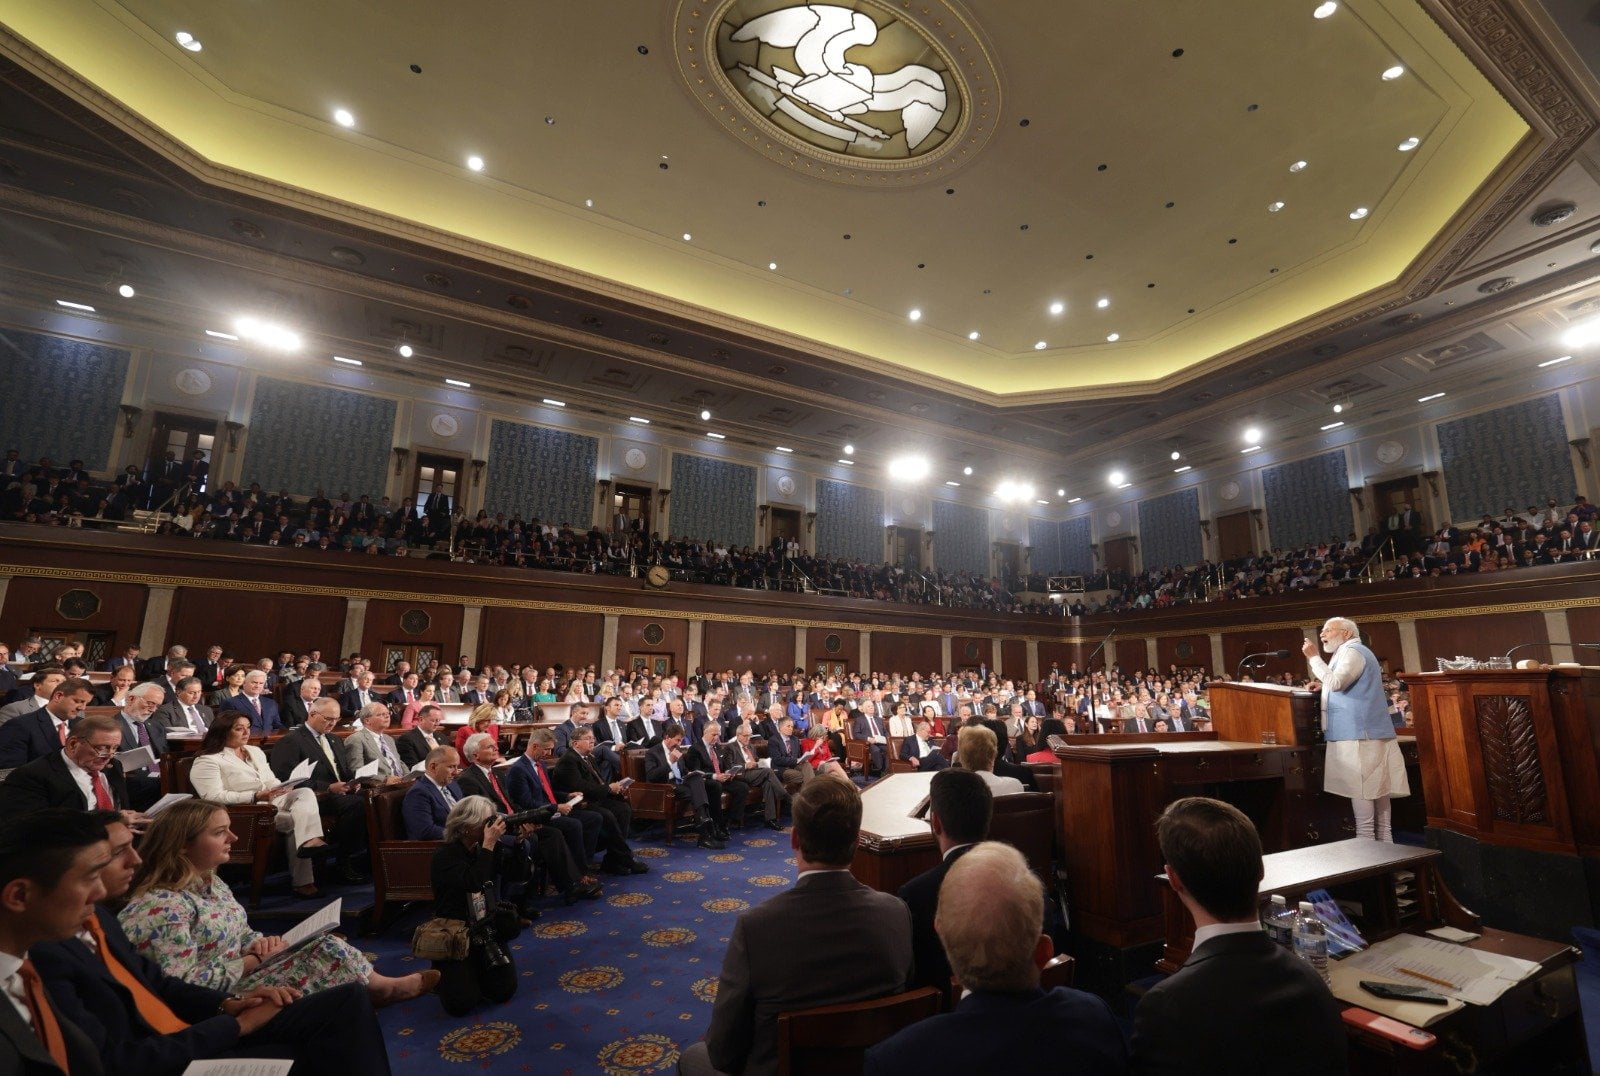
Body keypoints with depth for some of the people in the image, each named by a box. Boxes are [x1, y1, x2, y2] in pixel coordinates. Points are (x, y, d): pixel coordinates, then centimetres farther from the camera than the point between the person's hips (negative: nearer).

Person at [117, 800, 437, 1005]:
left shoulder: (209, 881, 4)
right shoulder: (161, 907, -26)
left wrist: (260, 943, -8)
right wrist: (253, 961, -21)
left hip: (238, 975, 9)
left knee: (326, 946, -3)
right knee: (325, 955, -13)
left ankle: (381, 986, 15)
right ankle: (384, 988, 13)